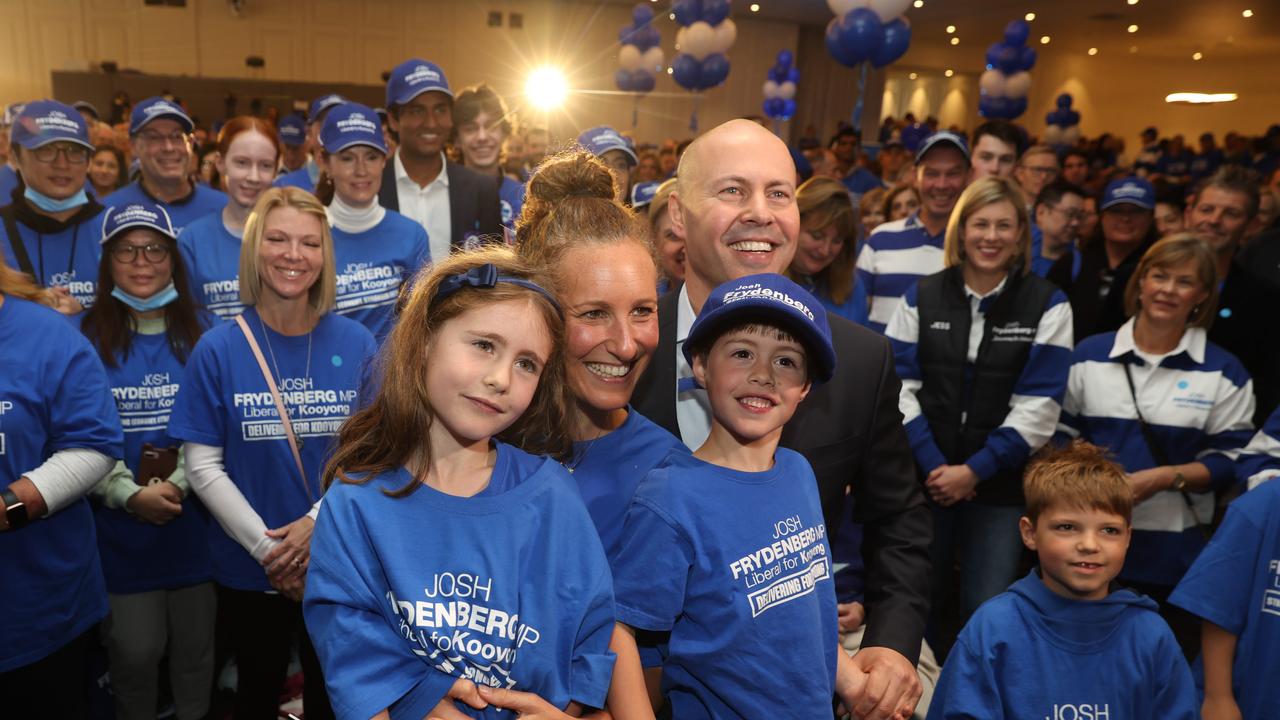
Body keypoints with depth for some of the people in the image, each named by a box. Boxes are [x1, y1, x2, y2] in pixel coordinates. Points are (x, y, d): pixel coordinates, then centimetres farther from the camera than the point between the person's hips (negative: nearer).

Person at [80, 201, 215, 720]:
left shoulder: (202, 335, 6)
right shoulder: (86, 337, 1)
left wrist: (179, 484, -13)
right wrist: (130, 494, -16)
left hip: (194, 525, 1)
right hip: (118, 530, -1)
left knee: (195, 647, 11)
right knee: (134, 651, 4)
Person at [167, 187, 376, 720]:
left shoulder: (355, 344, -4)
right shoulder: (219, 349, -7)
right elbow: (203, 465, -8)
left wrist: (318, 522, -16)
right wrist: (267, 548, -14)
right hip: (248, 569, 0)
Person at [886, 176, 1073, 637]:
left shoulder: (1048, 304, 0)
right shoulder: (922, 296, 5)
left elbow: (1038, 404, -7)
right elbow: (899, 386, -2)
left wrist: (975, 470, -12)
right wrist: (932, 465, -12)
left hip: (999, 482, -1)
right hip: (925, 476, 2)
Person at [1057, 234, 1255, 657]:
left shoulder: (1223, 372, 1)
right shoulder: (1090, 354, 5)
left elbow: (1230, 460, -3)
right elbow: (1062, 435, 9)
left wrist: (1166, 477, -17)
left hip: (1174, 550, -1)